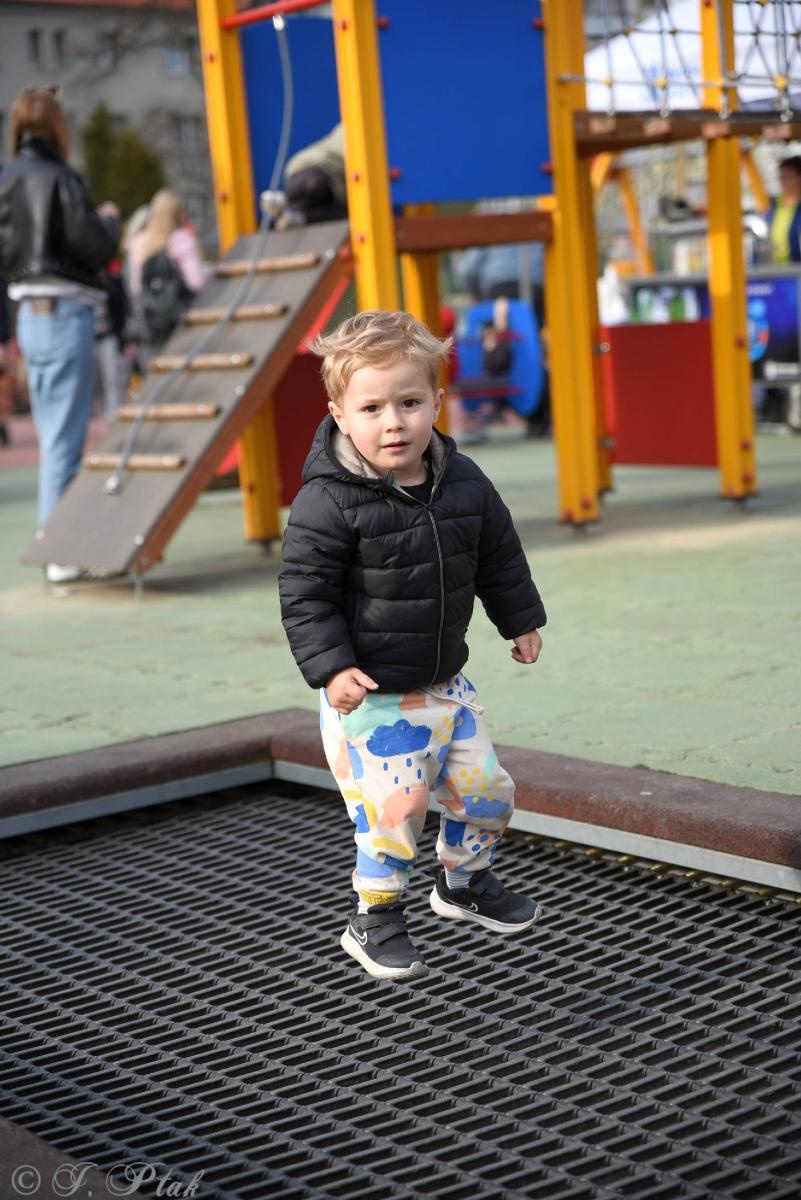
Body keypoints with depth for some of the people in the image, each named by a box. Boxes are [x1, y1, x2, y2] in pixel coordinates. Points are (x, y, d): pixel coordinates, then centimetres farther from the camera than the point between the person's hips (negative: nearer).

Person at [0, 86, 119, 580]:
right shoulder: (60, 179, -13)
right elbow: (95, 248, -13)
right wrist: (109, 220, 4)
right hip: (66, 313, -7)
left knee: (54, 437, 15)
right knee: (65, 439, -4)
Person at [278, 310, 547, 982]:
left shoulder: (464, 482, -2)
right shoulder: (329, 502, -20)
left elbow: (499, 556, 13)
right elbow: (304, 593, -17)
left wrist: (520, 621, 20)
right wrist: (330, 668, -24)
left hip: (445, 680, 6)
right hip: (367, 694, -6)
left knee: (485, 786, 12)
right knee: (395, 808, -7)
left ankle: (465, 882, 40)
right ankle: (373, 922, 15)